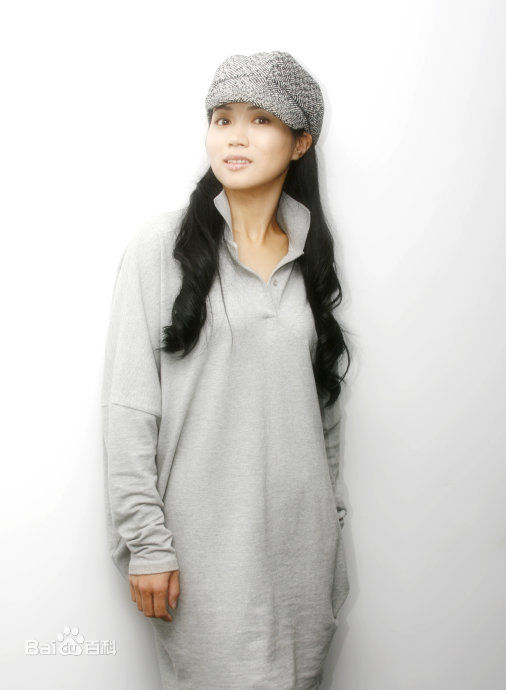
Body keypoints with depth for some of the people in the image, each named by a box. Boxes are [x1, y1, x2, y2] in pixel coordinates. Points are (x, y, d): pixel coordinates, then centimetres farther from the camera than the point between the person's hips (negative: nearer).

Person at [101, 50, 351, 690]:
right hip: (206, 535, -4)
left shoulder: (309, 254, 8)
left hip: (300, 531, 4)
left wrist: (332, 512, 13)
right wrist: (145, 542, -12)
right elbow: (128, 407, -9)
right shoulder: (163, 246, -6)